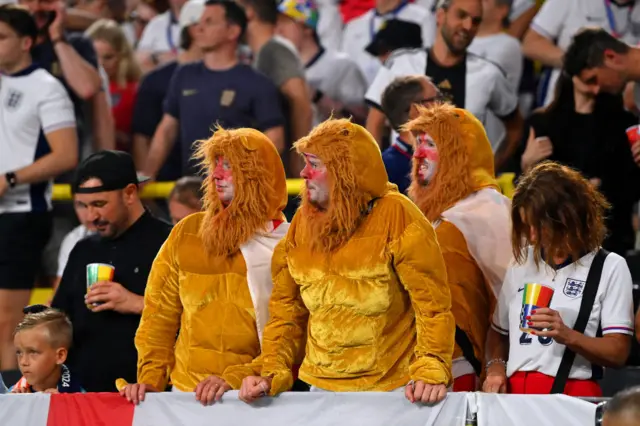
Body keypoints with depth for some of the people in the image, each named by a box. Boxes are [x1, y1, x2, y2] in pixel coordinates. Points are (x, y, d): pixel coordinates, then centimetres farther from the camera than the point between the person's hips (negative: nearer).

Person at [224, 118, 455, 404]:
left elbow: (432, 303, -11)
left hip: (391, 388, -4)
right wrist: (271, 374, -1)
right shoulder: (303, 222, 6)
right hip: (322, 389, 4)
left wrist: (431, 372, -21)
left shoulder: (395, 216, -8)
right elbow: (287, 312, 11)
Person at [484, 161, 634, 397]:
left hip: (573, 395, -4)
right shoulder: (522, 262, 19)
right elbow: (498, 332, 27)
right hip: (514, 394, 4)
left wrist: (567, 336, -16)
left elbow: (618, 353, -1)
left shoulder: (609, 268, 4)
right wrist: (495, 367, 7)